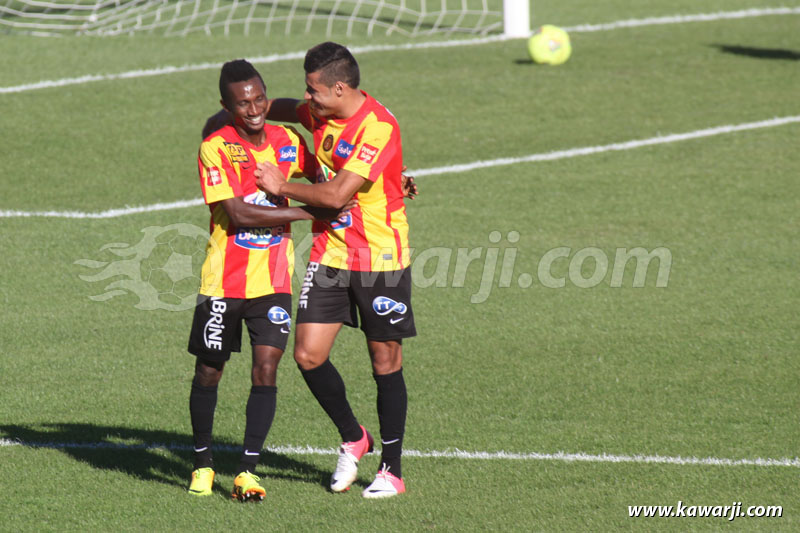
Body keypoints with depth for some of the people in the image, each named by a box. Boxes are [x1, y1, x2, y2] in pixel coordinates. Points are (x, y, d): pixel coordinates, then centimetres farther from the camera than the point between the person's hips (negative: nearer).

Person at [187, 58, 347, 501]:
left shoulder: (286, 142, 4)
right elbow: (237, 214, -20)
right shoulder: (215, 147, -12)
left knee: (266, 369, -8)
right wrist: (309, 213, -19)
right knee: (209, 370, 7)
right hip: (224, 278, -3)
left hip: (273, 278, 3)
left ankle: (248, 470, -2)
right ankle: (202, 463, 25)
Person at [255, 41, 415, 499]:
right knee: (309, 355, -2)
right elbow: (286, 109, 28)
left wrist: (281, 187, -14)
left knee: (385, 361, 2)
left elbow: (337, 194, -25)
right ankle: (353, 439, 20)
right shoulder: (322, 114, 3)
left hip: (380, 259, -7)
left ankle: (392, 469, 13)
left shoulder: (378, 127, -21)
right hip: (330, 255, 7)